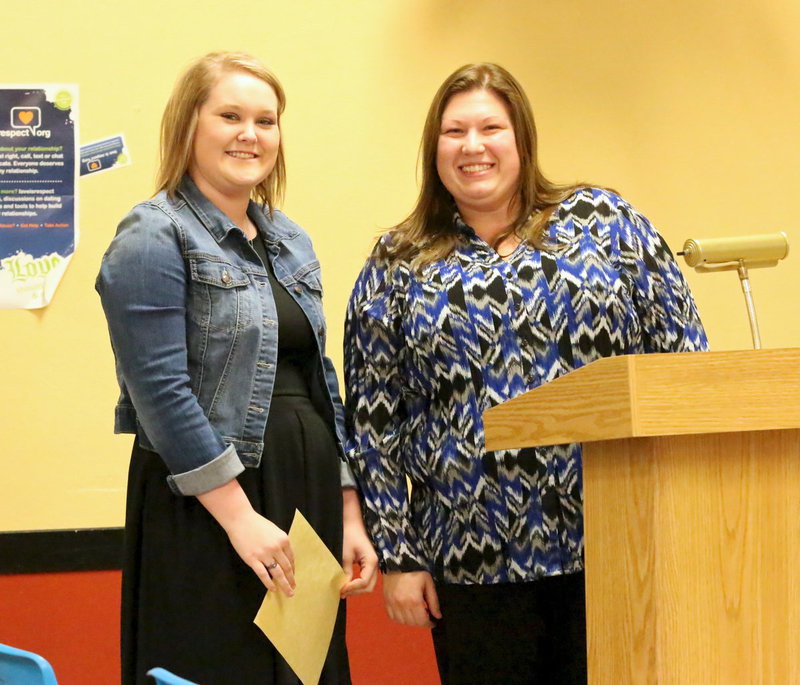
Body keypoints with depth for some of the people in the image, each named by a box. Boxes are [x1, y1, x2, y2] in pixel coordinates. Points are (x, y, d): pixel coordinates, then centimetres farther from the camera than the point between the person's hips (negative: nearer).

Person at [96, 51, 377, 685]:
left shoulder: (289, 240, 16)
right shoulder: (154, 238, -7)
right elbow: (161, 391, -16)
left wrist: (349, 511, 10)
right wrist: (241, 517, -18)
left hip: (308, 500, 7)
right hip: (204, 510, -7)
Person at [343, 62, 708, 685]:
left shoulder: (604, 222, 6)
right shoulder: (397, 266, 7)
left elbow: (684, 358, 4)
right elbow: (373, 422, 5)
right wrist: (396, 554, 0)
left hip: (613, 540, 0)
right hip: (476, 561, 0)